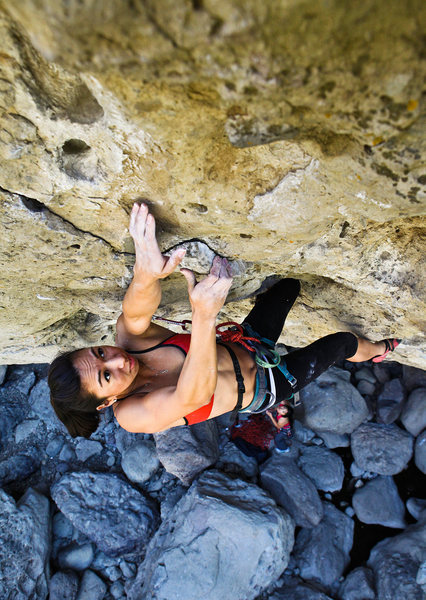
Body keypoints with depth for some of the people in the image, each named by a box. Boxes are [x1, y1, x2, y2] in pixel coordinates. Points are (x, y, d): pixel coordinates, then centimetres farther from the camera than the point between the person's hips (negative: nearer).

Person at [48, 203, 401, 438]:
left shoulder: (129, 337, -16)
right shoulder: (132, 415, -29)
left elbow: (137, 312, -39)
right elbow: (193, 395, -48)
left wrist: (145, 276, -65)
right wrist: (204, 316, -65)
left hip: (244, 343, 5)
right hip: (261, 389, -4)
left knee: (290, 285, 7)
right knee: (343, 342, 0)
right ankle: (377, 350, 36)